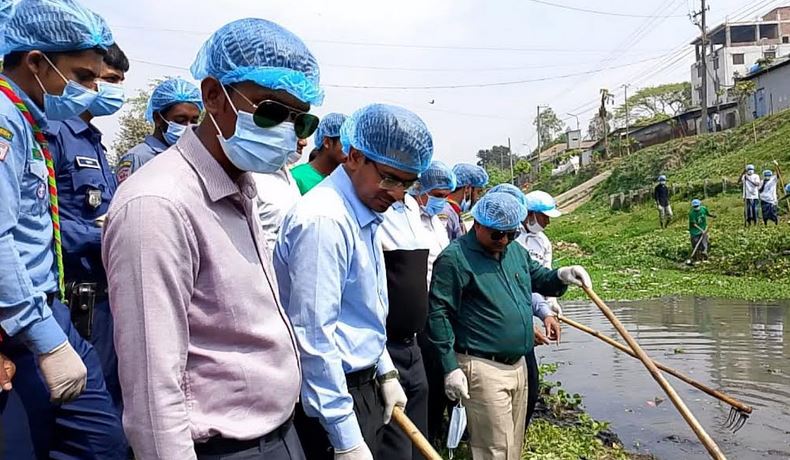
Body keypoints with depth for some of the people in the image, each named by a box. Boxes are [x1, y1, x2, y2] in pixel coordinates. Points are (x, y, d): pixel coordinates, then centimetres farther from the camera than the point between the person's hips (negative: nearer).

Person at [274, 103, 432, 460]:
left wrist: (385, 372, 16)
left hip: (364, 387, 9)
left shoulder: (365, 215, 8)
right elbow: (314, 336, -25)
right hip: (331, 396, -9)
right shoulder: (323, 220, -23)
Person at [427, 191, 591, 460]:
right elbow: (438, 314, -16)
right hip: (483, 370, -8)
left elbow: (536, 277, 24)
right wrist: (450, 367, -18)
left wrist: (560, 276, -1)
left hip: (518, 364, 8)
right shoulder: (454, 258, -15)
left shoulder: (515, 250, 9)